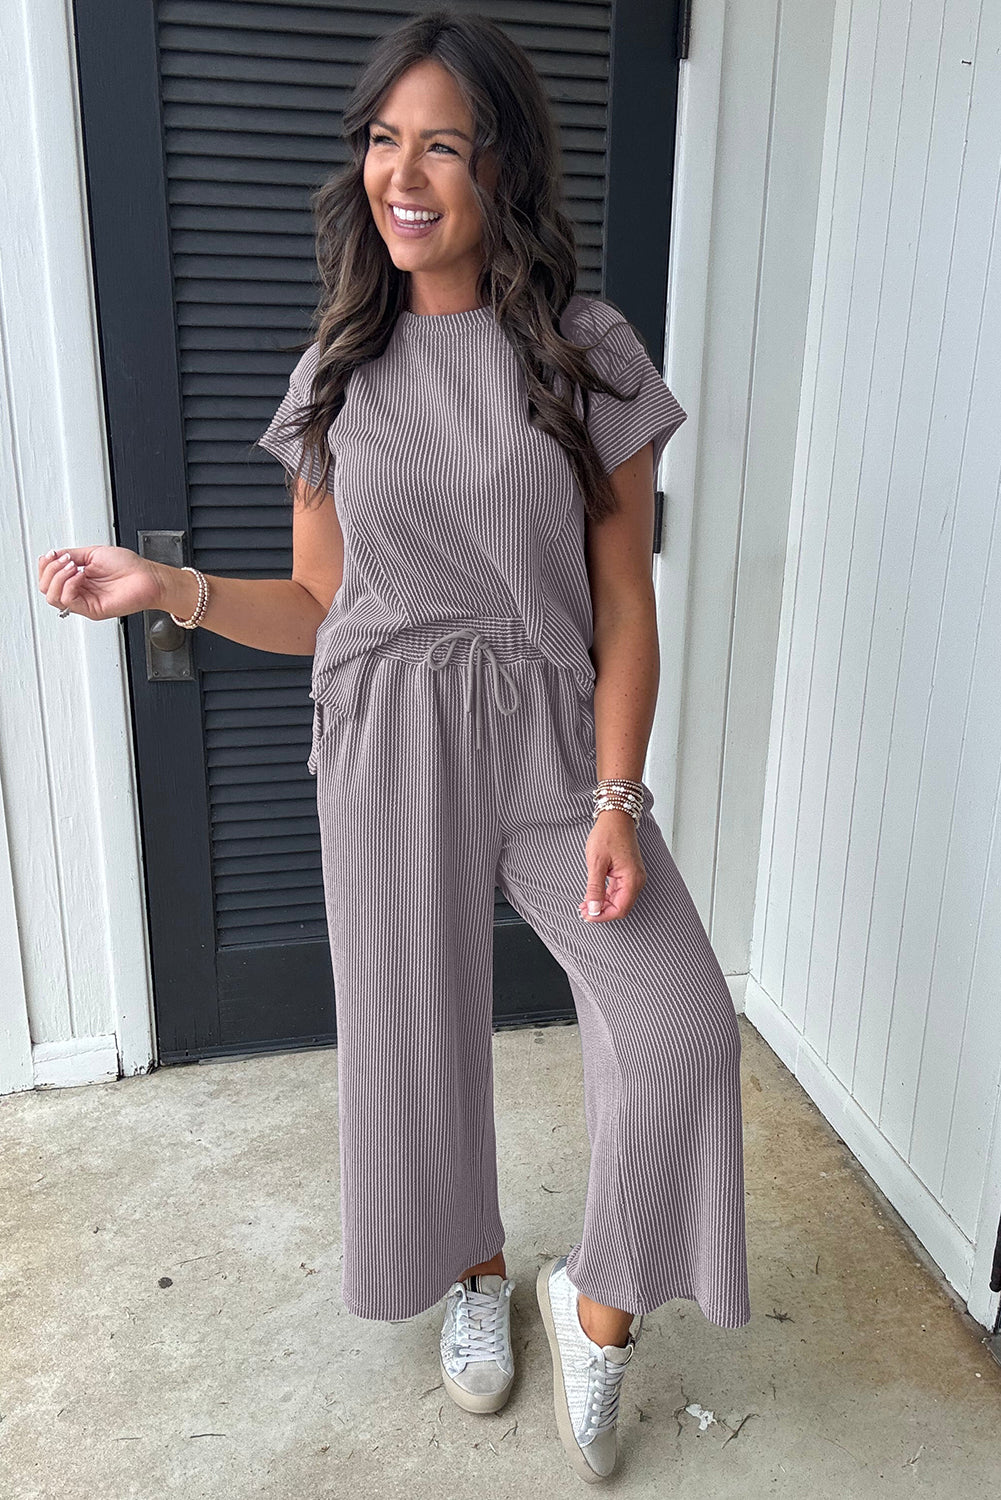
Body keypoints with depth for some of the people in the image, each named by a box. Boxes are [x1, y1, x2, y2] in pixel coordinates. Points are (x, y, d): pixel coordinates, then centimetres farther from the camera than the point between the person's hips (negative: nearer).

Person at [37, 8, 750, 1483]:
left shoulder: (590, 352, 0)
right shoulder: (339, 372, 6)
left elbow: (624, 602, -2)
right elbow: (318, 606, 8)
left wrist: (618, 797, -10)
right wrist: (167, 586, -9)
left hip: (555, 734, -1)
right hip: (387, 749, 2)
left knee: (682, 1025, -14)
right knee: (419, 1034, 11)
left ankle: (598, 1306, 15)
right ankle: (475, 1274, 41)